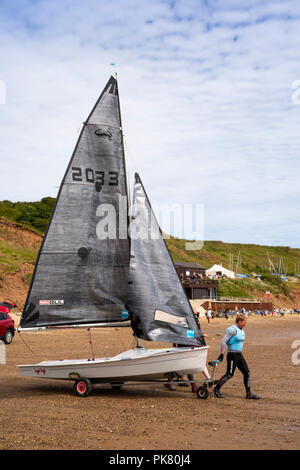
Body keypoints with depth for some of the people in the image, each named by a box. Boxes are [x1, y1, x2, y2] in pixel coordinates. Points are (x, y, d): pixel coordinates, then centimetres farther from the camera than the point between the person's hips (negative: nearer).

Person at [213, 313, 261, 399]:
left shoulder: (241, 330, 12)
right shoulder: (233, 329, -16)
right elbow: (224, 341, -19)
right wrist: (222, 354, -18)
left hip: (239, 355, 9)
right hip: (232, 355, -9)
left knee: (247, 373, 5)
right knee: (229, 375, -3)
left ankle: (249, 393, 12)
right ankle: (216, 389, 13)